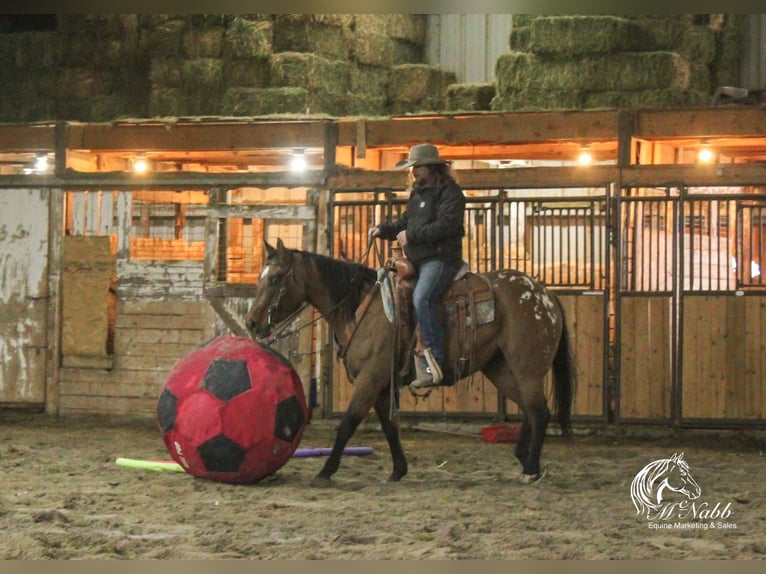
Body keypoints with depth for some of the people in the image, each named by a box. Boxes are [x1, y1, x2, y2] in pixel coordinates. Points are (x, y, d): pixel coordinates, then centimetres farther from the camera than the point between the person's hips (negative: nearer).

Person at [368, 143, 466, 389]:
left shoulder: (450, 193, -8)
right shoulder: (417, 193, 20)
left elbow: (445, 225, -19)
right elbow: (405, 222, 25)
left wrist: (411, 235, -18)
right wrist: (383, 230, 7)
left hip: (441, 258, -10)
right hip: (417, 260, 10)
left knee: (421, 298, -31)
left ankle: (435, 362, -31)